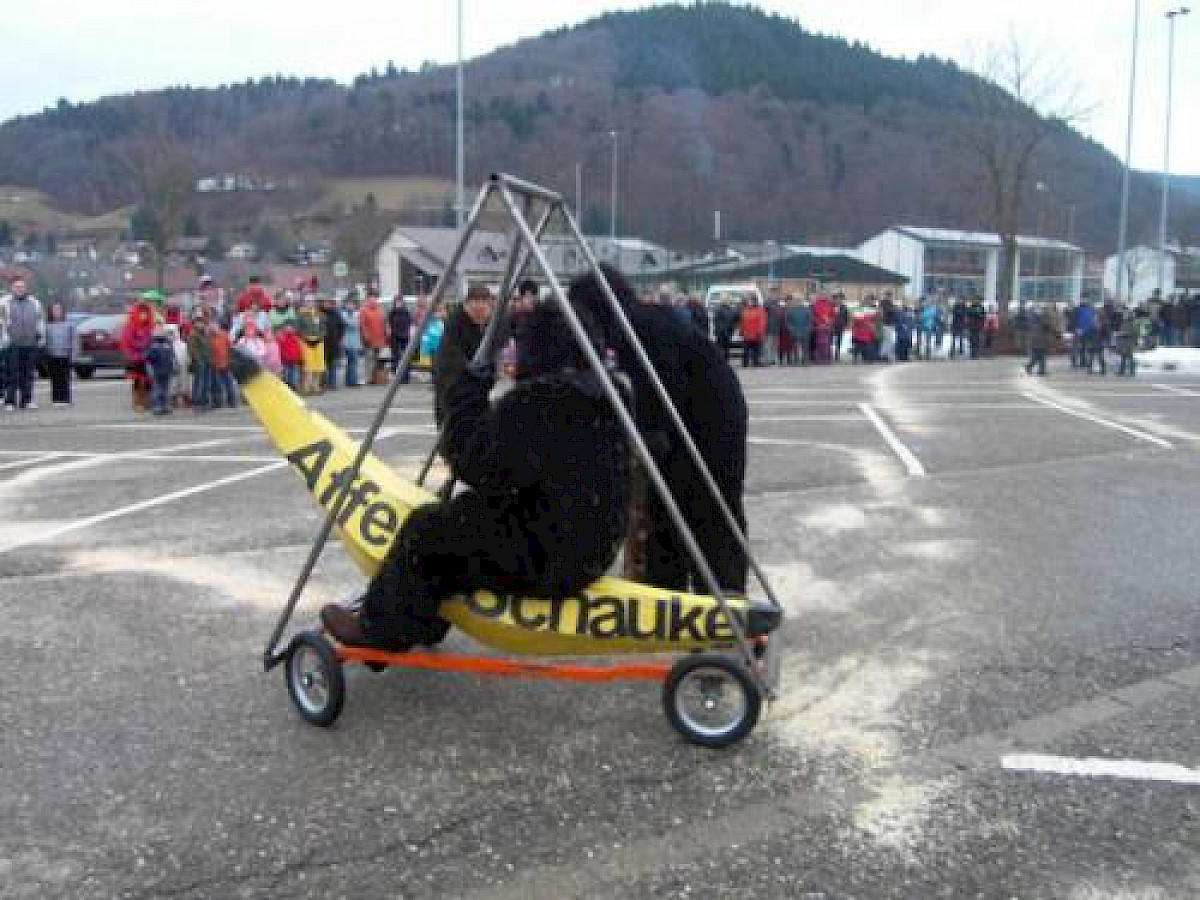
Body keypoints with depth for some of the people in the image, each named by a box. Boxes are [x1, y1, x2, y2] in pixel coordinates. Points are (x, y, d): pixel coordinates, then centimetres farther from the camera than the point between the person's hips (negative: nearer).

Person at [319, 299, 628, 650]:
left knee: (425, 528, 7)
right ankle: (423, 624, 35)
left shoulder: (538, 400, -23)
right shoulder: (603, 394, 5)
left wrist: (467, 395, -9)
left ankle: (380, 630, 25)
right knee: (457, 518, 23)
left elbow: (476, 465, -21)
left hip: (547, 559, -9)